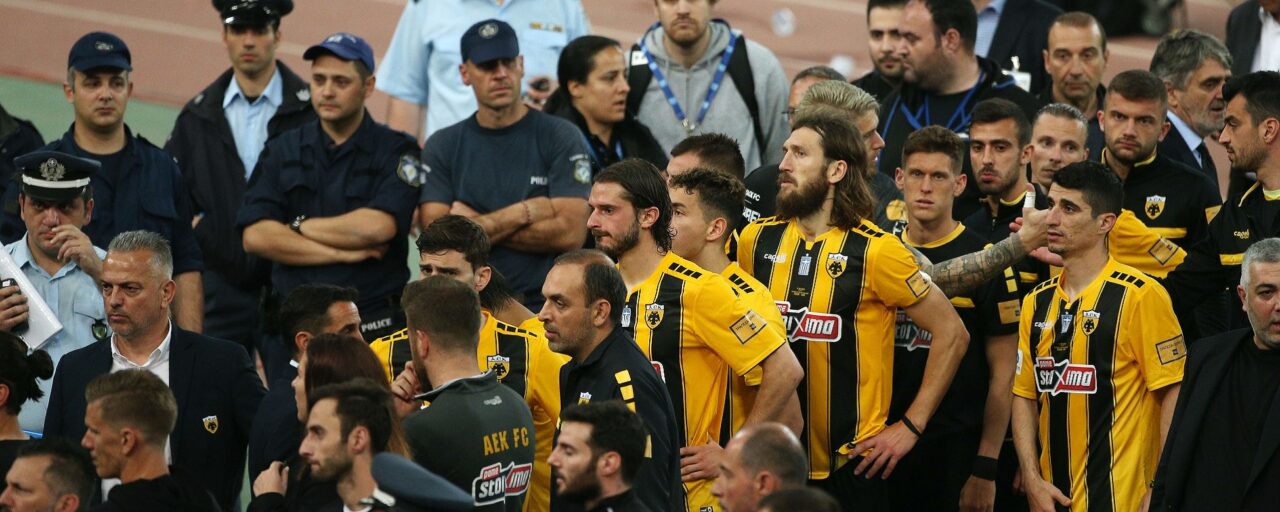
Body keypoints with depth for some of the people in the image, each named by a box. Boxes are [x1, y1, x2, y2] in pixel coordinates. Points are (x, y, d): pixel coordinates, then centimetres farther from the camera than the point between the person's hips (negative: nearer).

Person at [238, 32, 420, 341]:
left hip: (375, 327, -2)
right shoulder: (282, 151, 12)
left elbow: (377, 227, -15)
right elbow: (255, 236, -1)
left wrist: (298, 226, -2)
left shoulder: (396, 152, 2)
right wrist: (343, 253, -7)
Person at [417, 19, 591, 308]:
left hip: (544, 305, -1)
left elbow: (570, 233, -6)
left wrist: (477, 225, -3)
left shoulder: (560, 138, 4)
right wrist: (524, 213, -4)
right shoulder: (442, 147, 11)